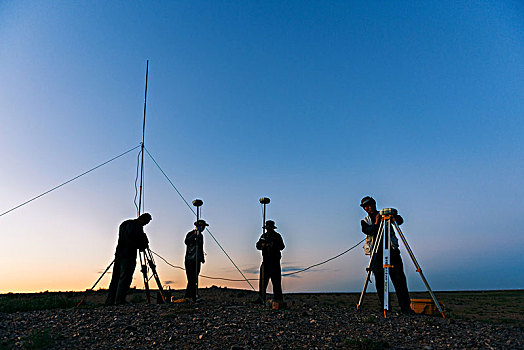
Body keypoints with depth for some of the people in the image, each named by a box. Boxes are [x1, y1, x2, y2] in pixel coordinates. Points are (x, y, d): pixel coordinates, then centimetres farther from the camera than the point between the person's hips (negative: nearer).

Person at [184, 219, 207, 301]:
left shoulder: (200, 235, 16)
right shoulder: (190, 234, -7)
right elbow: (186, 242, -27)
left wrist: (202, 257, 19)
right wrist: (194, 234, -33)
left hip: (197, 260, 7)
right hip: (190, 260, -7)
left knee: (195, 279, 7)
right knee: (191, 278, -9)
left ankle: (187, 296, 16)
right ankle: (193, 297, -10)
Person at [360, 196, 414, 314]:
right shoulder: (365, 221, 16)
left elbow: (400, 220, -1)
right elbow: (367, 231, -5)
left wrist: (393, 216, -22)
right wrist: (376, 224, -22)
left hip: (392, 251, 0)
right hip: (376, 254, 1)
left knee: (399, 278, -8)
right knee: (380, 281, -3)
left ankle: (406, 307, -8)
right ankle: (384, 307, 5)